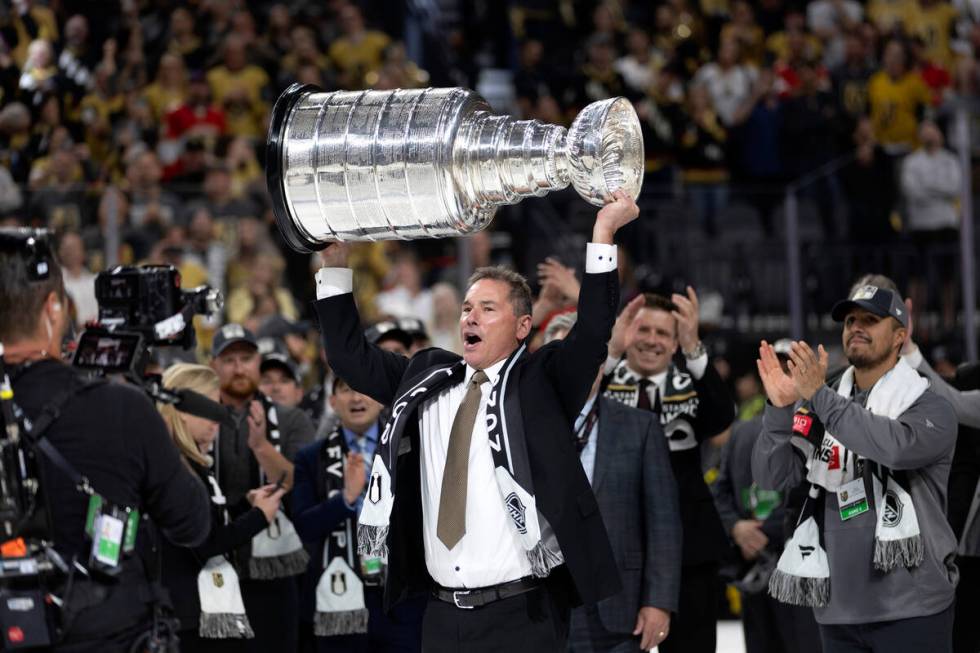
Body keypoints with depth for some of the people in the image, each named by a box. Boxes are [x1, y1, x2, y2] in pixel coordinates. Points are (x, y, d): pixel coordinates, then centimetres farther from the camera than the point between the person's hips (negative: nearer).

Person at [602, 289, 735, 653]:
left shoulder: (692, 387, 5)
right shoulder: (602, 382, 2)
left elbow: (723, 415, -17)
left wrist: (694, 349, -31)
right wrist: (611, 351, -34)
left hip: (687, 546, 1)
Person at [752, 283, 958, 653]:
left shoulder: (929, 408, -2)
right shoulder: (821, 409, 11)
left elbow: (899, 447, -24)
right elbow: (771, 477, 2)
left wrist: (819, 396, -24)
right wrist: (781, 409, -14)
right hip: (837, 608, 4)